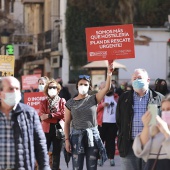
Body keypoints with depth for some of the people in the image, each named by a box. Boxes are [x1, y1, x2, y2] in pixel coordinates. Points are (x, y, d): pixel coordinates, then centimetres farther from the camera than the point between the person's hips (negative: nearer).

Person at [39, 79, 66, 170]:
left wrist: (49, 115, -12)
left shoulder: (62, 101, 5)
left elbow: (63, 113, -10)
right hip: (46, 129, 0)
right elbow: (42, 116, -7)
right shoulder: (43, 102, 6)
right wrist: (57, 116, -14)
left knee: (56, 153, 8)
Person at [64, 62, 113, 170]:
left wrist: (109, 75, -27)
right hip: (77, 136, 0)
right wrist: (67, 139, -3)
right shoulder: (70, 103, 3)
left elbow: (107, 88, -11)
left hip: (92, 135, 0)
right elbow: (67, 123, 4)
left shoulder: (93, 99, 3)